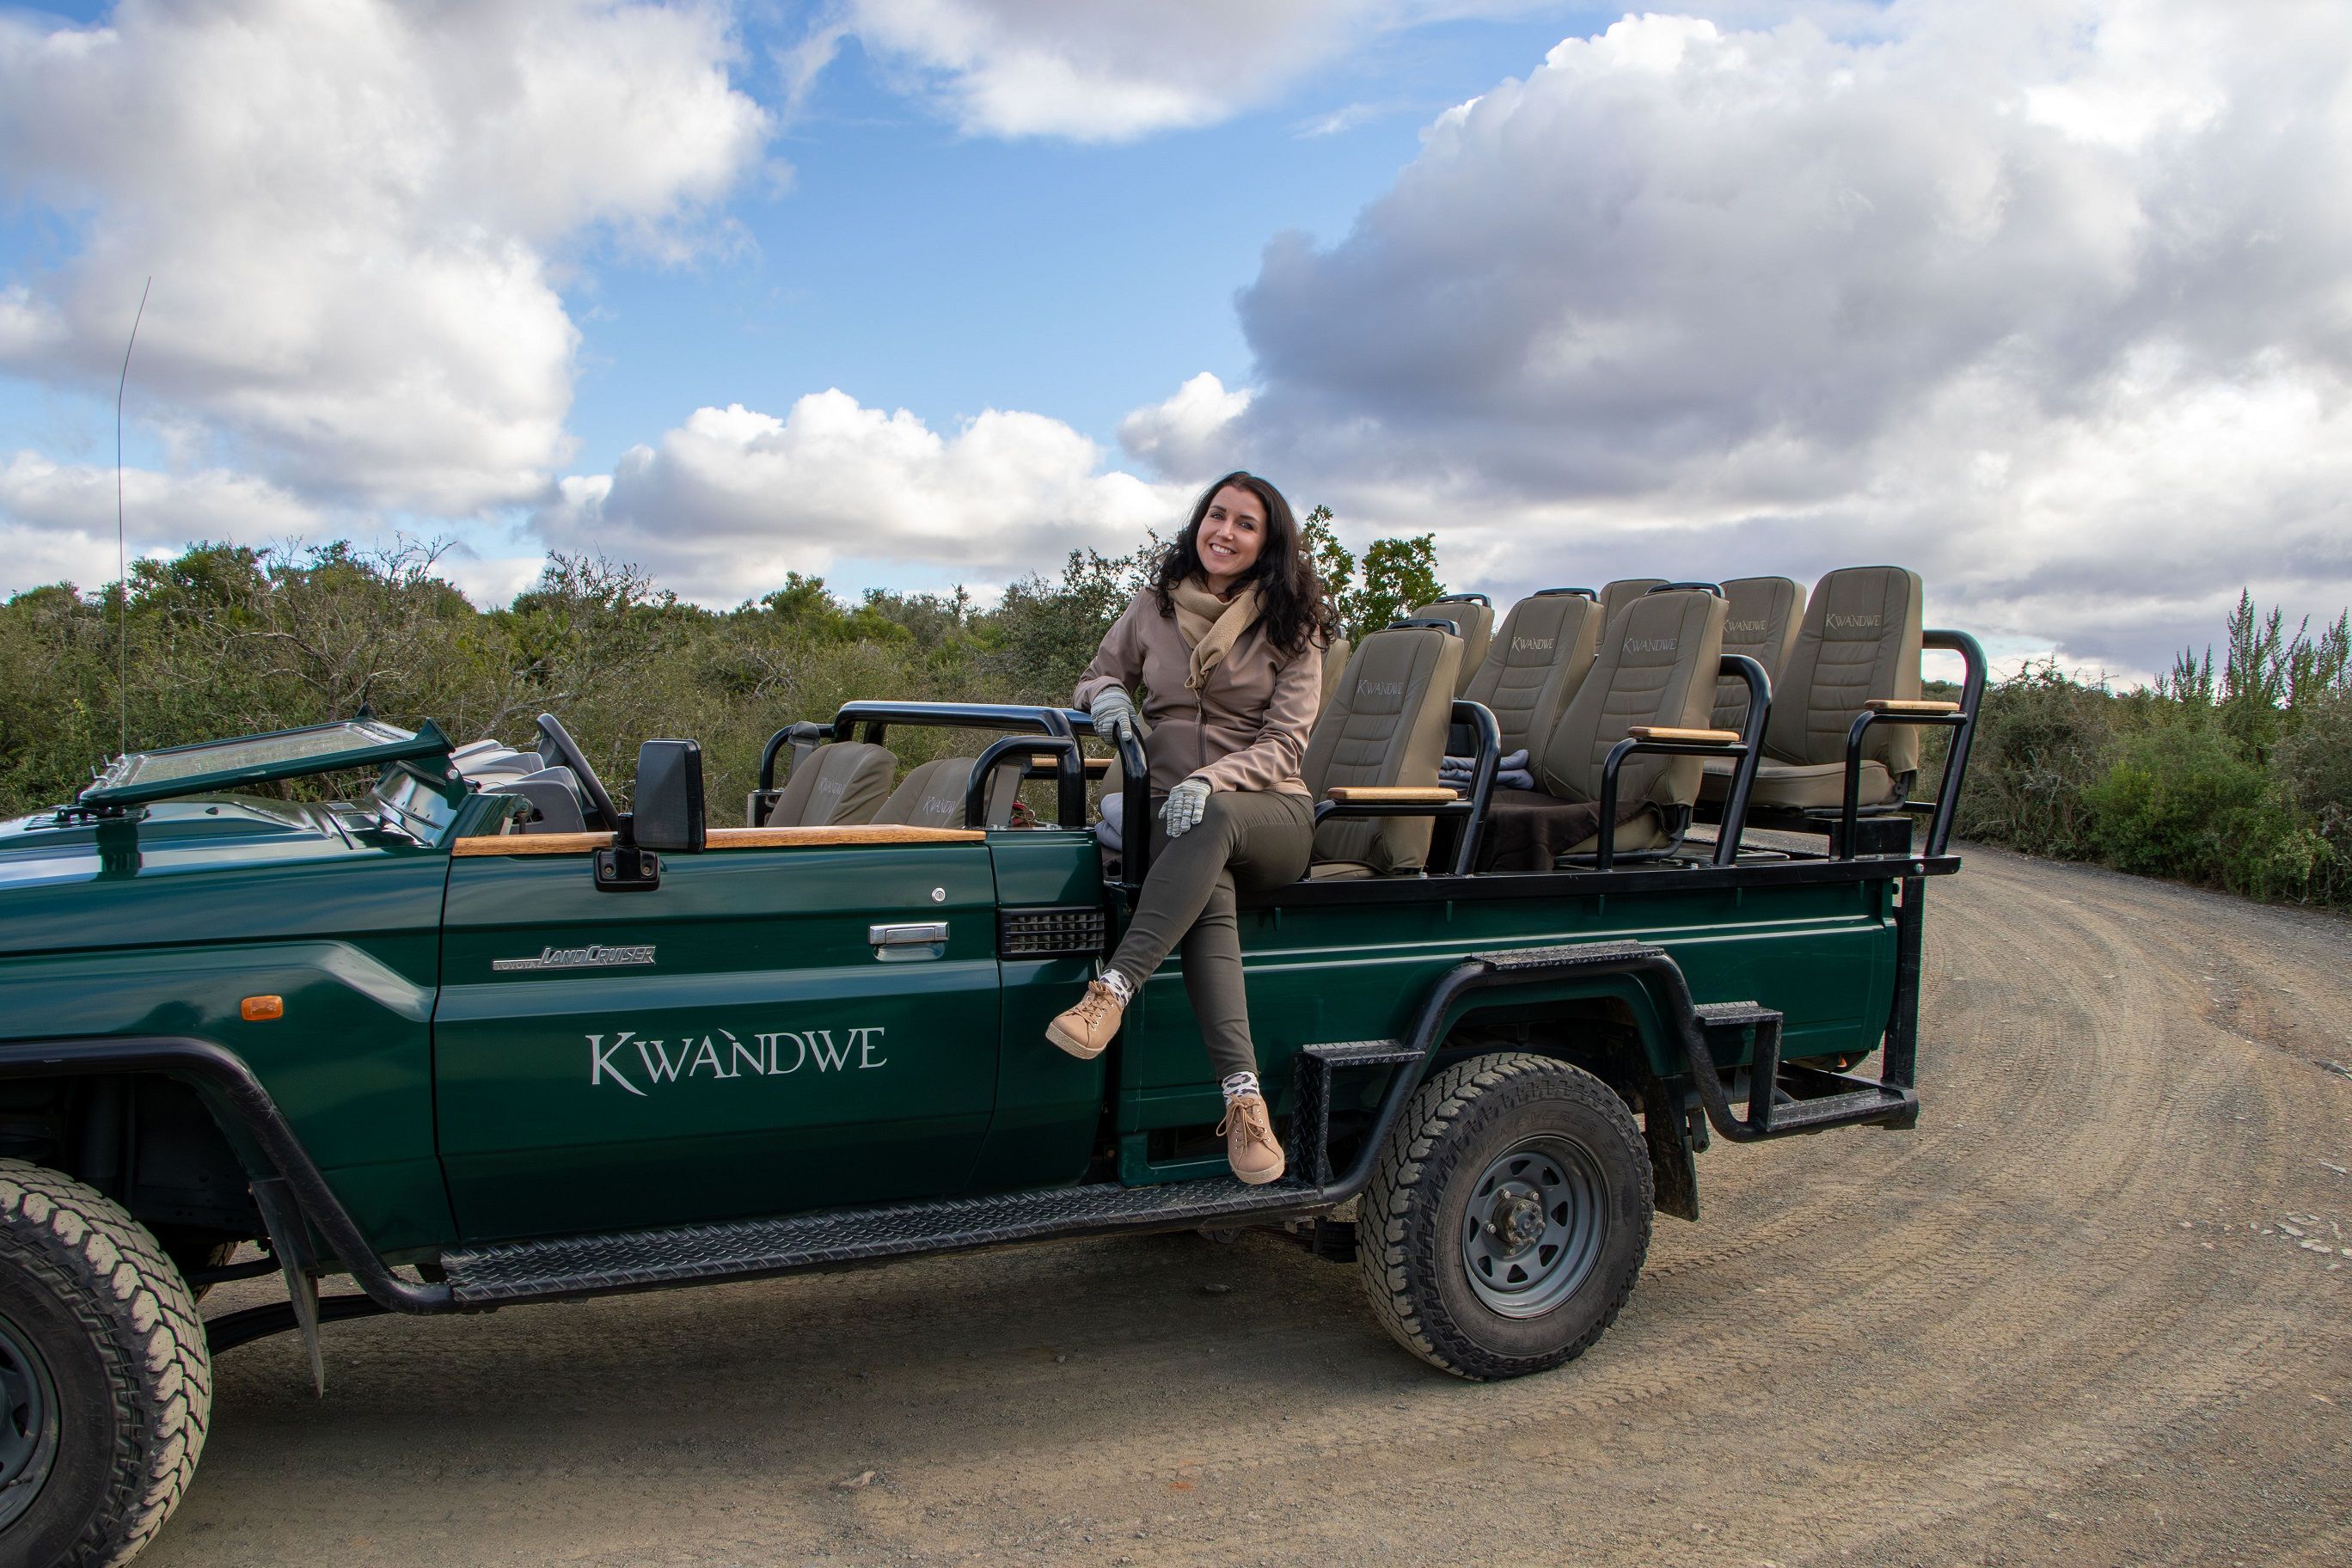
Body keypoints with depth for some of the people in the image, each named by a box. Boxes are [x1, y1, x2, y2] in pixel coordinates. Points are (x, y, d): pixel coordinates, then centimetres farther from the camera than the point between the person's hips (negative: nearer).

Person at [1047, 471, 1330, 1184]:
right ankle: (1243, 1098, -45)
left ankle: (1110, 992, -45)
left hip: (1268, 813, -1)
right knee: (1209, 899, -35)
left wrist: (1210, 782, -24)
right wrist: (1107, 694, -5)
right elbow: (1097, 675, 21)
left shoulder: (1291, 628, 2)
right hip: (1172, 809, 1)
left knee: (1211, 822, -40)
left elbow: (1283, 745, -6)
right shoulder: (1154, 607, 10)